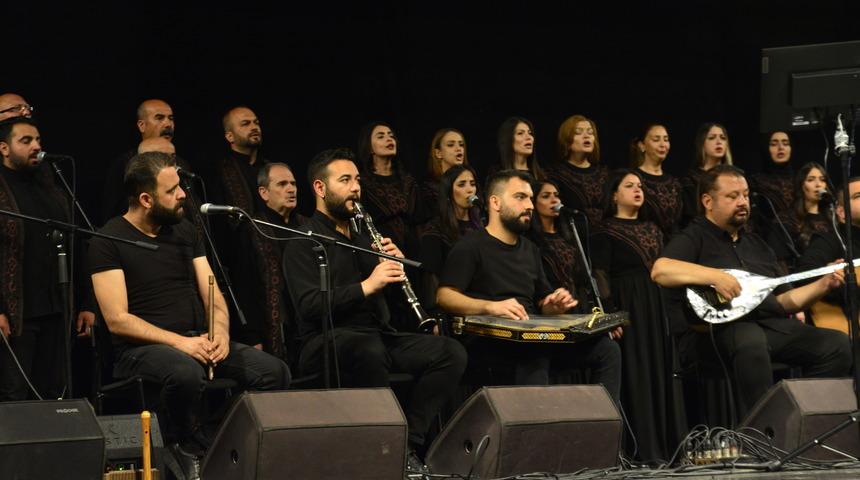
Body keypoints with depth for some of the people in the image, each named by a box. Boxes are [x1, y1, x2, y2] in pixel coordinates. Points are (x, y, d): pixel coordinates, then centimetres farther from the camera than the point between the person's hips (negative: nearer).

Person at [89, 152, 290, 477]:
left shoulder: (184, 230, 13)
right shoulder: (109, 241, -6)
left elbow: (213, 296, 12)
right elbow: (117, 320, -13)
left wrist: (221, 331, -10)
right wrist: (179, 342, -22)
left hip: (197, 340, 6)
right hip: (142, 347, -5)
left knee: (275, 372, -18)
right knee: (186, 373, -40)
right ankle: (185, 447, -13)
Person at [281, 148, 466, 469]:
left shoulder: (363, 234, 21)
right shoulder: (304, 240, -1)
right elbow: (309, 307, -16)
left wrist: (396, 264, 2)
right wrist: (366, 286, -24)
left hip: (379, 336, 7)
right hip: (329, 342, -7)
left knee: (451, 352, -16)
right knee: (370, 349, -41)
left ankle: (407, 443, -20)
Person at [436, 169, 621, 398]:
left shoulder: (529, 250, 27)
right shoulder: (471, 247, 3)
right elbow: (444, 296, -10)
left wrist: (555, 304, 5)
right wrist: (490, 306, -27)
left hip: (535, 338, 7)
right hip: (489, 342, -7)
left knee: (606, 347, -13)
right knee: (534, 352, -40)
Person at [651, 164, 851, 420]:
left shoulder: (756, 245, 28)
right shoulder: (694, 238, 5)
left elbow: (782, 300, 28)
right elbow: (660, 270, -16)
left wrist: (823, 285, 12)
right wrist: (715, 276, -25)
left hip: (771, 326, 7)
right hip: (714, 330, -7)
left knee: (837, 345, -13)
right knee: (750, 341, -42)